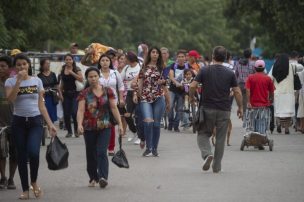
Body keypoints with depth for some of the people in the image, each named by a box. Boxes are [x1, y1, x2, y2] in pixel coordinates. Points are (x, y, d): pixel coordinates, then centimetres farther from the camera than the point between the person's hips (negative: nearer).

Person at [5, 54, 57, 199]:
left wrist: (50, 123, 3)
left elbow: (41, 105, 9)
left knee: (33, 152, -20)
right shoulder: (10, 81, 1)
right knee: (22, 156, 2)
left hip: (35, 121, 0)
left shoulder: (37, 81, 7)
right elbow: (10, 98, -19)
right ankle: (25, 190, 12)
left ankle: (34, 182, 5)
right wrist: (19, 80, -21)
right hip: (19, 122, 0)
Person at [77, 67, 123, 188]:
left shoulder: (107, 91, 3)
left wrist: (120, 124, 1)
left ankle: (103, 177, -23)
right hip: (89, 128, 1)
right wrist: (79, 124, -26)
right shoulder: (84, 94, 0)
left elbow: (114, 108, 5)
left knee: (101, 152, -15)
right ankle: (93, 178, 22)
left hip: (104, 128, -1)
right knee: (91, 154, 9)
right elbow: (80, 110, -10)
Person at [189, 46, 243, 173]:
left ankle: (207, 154, -16)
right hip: (224, 110, 1)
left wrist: (191, 98, 9)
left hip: (207, 108, -1)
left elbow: (193, 86, -9)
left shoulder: (204, 71, -2)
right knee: (220, 138, 9)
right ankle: (217, 166, 12)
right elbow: (237, 92, -1)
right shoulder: (230, 74, 0)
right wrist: (240, 108, 11)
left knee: (203, 134, 12)